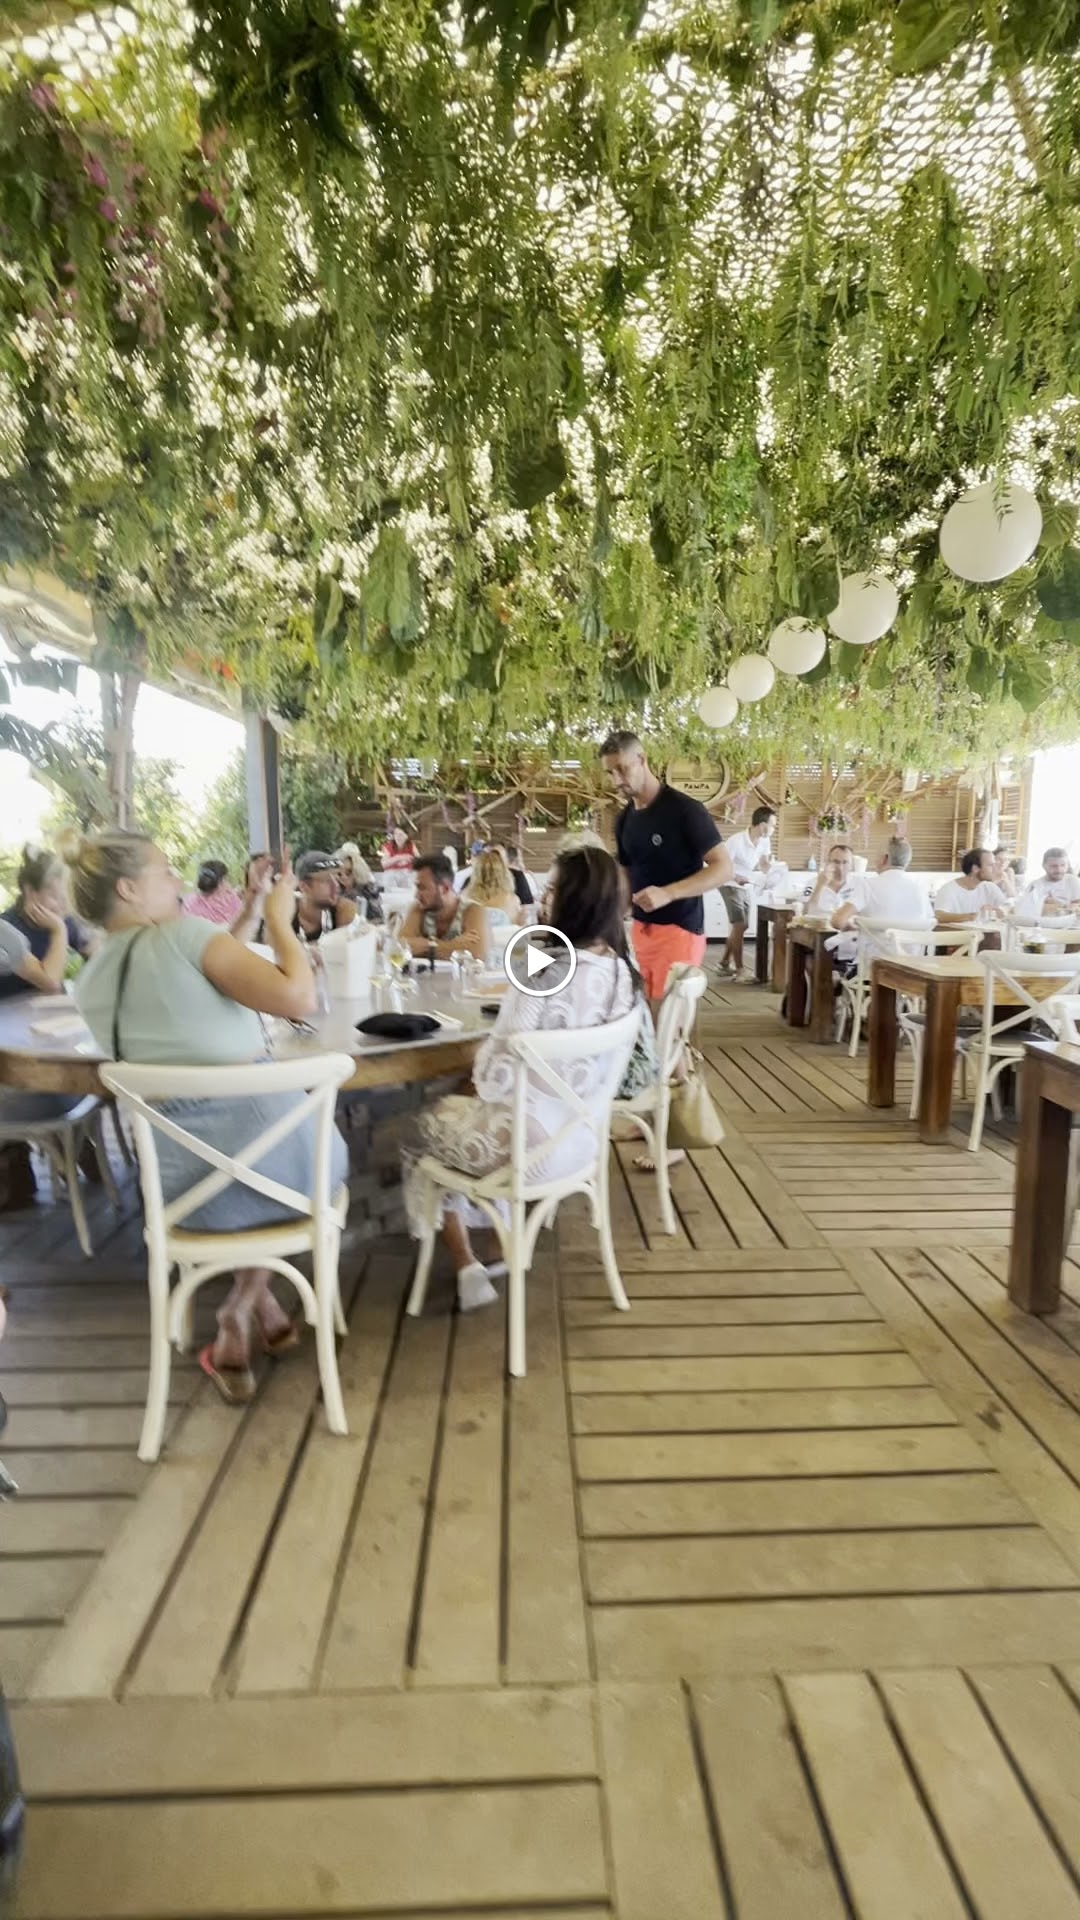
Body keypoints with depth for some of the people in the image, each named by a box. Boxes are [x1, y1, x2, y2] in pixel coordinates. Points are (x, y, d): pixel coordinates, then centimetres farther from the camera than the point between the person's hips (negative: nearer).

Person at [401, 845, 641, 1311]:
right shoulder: (621, 970, -2)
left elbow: (497, 1077, -21)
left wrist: (480, 1061, 0)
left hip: (533, 1141, -7)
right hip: (583, 1131, 7)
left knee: (423, 1132, 20)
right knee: (458, 1109, 30)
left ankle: (467, 1269, 18)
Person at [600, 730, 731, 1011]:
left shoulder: (685, 809, -11)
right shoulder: (624, 820, 11)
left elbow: (723, 868, -14)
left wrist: (667, 893, -25)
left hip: (678, 930, -6)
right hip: (640, 930, 6)